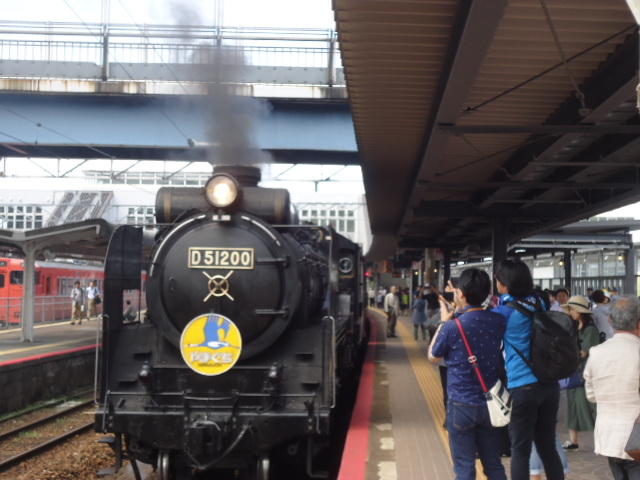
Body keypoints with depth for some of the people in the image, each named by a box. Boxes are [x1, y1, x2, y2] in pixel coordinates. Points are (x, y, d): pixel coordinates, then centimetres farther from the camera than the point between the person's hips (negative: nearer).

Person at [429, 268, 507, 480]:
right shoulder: (499, 321, -6)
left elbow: (433, 357, 0)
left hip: (462, 406, -4)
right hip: (491, 404, 4)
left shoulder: (452, 327, -18)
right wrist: (460, 309, 12)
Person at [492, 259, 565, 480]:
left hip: (523, 387, -6)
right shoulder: (539, 303, 5)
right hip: (550, 384, 6)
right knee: (548, 446, 14)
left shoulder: (505, 311, -10)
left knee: (520, 450, 5)